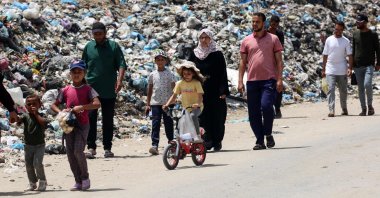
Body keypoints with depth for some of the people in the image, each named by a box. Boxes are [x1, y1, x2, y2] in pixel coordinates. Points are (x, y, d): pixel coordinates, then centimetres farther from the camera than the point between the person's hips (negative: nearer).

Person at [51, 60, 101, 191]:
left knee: (78, 151, -17)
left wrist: (81, 107, -22)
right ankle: (78, 181, 12)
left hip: (82, 124, -4)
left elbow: (97, 104, -16)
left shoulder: (87, 89, -2)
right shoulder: (66, 90, 7)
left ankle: (85, 177, 2)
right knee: (70, 153, 3)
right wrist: (61, 112, -7)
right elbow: (54, 105, 13)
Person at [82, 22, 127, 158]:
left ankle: (107, 148, 12)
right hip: (91, 89, 1)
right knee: (91, 118, -6)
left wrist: (119, 80, -18)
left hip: (109, 90, -1)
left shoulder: (114, 46, 1)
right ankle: (91, 147, -3)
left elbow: (121, 64, -3)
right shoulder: (88, 47, 7)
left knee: (108, 120, 6)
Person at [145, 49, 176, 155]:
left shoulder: (170, 74, 1)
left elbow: (174, 88, -2)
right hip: (155, 103, 1)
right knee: (155, 124, -7)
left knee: (168, 124, 5)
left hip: (167, 103, -1)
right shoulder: (152, 75, 8)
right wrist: (148, 104, 11)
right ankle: (154, 145, -13)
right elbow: (150, 90, 14)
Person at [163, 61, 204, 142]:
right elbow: (174, 96, 3)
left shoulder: (196, 83, -9)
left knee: (193, 116, -36)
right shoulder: (180, 83, 2)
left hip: (196, 108, -5)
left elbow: (200, 95, -19)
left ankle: (198, 136, -33)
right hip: (185, 108, 5)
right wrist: (167, 104, -11)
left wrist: (197, 103, -40)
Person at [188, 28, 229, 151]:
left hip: (215, 91, -3)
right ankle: (207, 141, -2)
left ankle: (217, 142, 7)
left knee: (217, 117, -1)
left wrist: (223, 91, -11)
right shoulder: (194, 54, 9)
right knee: (203, 117, -3)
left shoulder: (217, 54, -1)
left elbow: (223, 73, -4)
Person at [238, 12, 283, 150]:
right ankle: (259, 141, 10)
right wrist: (240, 81, 3)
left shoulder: (273, 39, 6)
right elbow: (243, 62, 12)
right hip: (252, 81, 3)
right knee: (253, 112, 1)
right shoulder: (246, 41, 11)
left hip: (269, 79, -3)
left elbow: (279, 60, 4)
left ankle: (268, 134, 3)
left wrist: (279, 79, -5)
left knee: (266, 105, -19)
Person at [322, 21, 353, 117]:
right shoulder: (329, 40, 5)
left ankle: (344, 109, 26)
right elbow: (325, 55, 9)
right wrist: (323, 69, 8)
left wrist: (350, 68, -12)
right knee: (331, 89, -11)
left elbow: (350, 55, 0)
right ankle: (331, 111, -16)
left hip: (342, 70, 0)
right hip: (330, 70, 0)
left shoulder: (346, 41, 2)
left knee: (343, 90, 10)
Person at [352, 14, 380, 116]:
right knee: (360, 88, 3)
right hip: (358, 65, 4)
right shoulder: (355, 34, 10)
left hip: (369, 65, -4)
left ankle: (370, 105, -2)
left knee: (367, 85, -20)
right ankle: (363, 109, 10)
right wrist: (351, 64, 13)